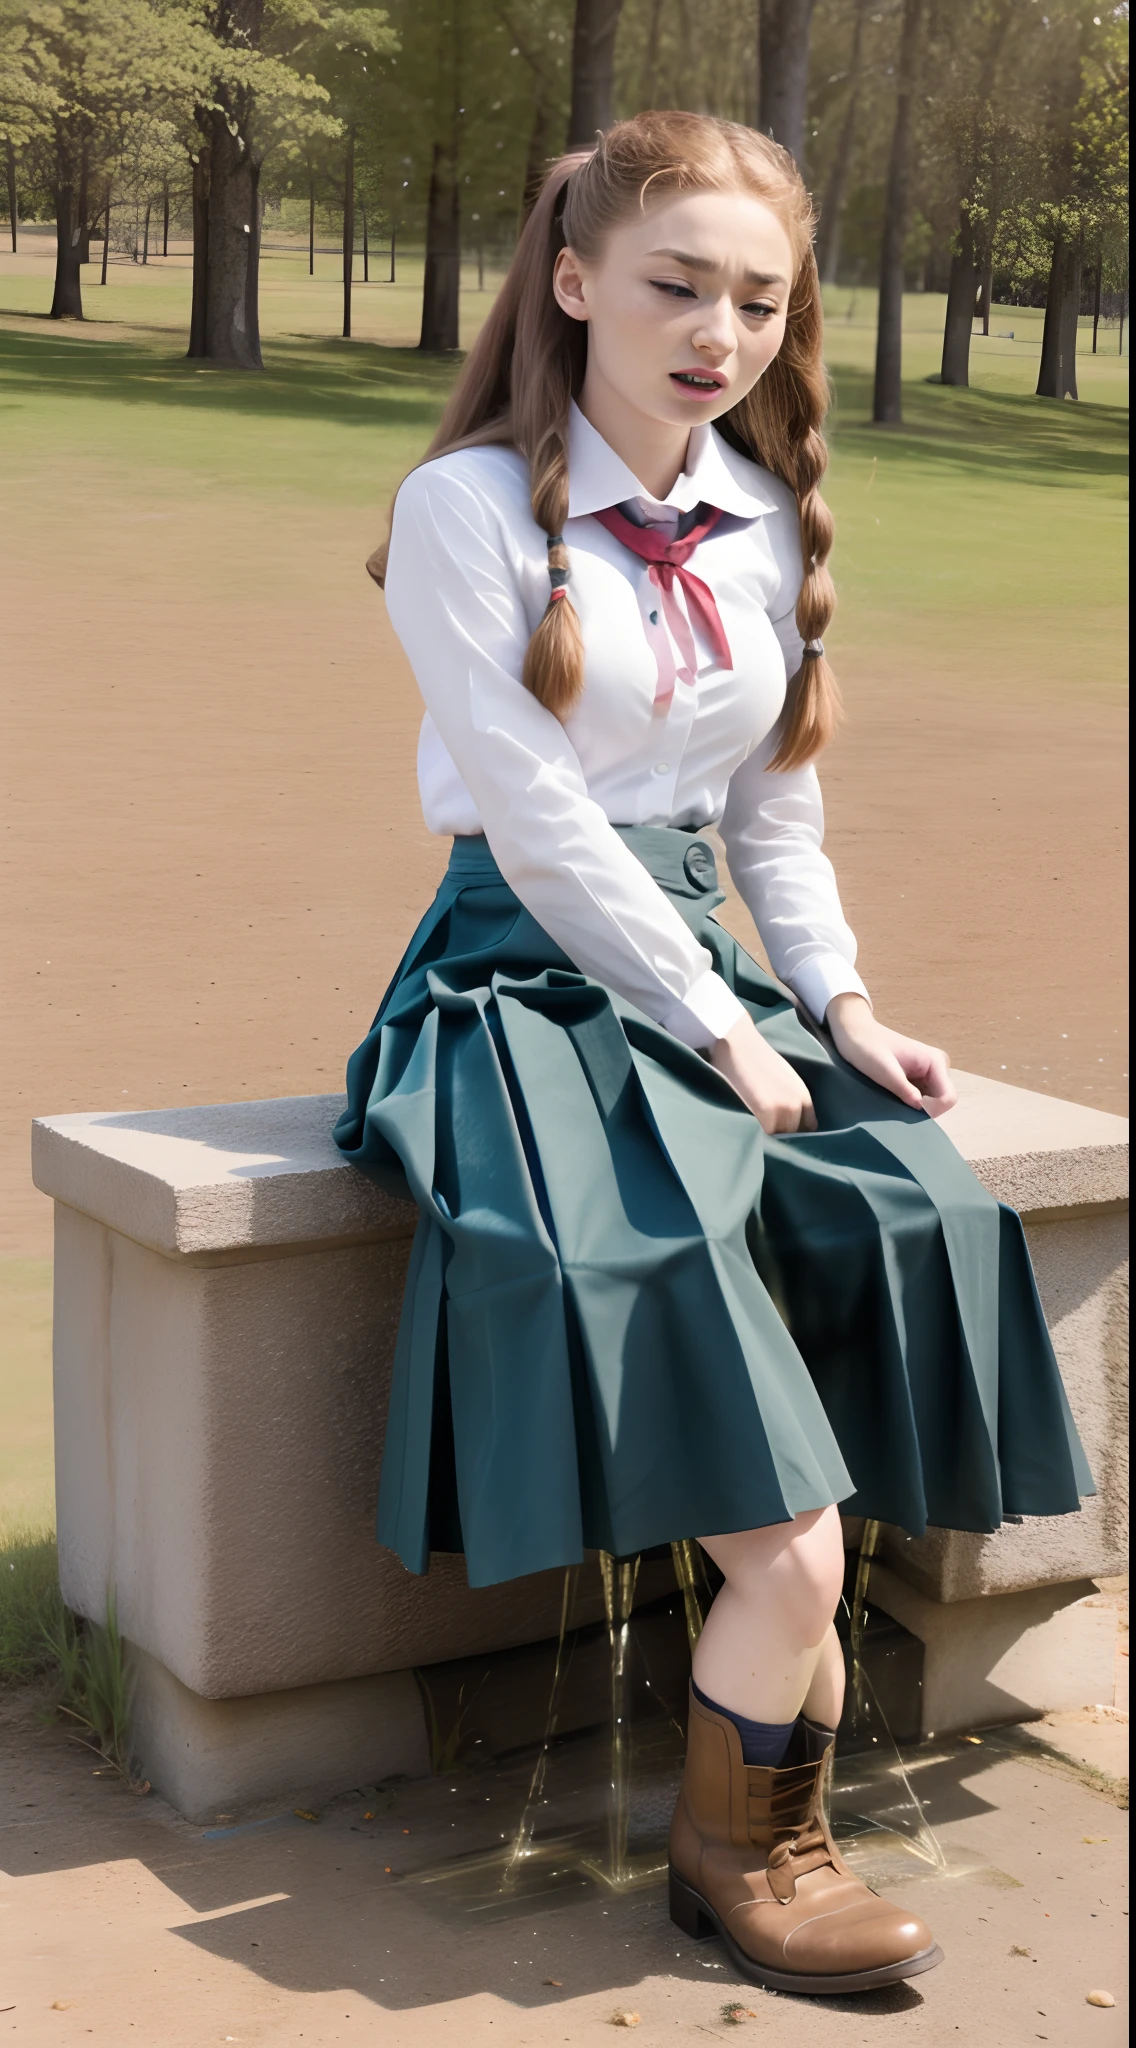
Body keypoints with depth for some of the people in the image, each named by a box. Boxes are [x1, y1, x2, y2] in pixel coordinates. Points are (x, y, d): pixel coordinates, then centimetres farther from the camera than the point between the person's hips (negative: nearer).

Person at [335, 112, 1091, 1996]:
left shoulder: (769, 524, 11)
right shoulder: (472, 507, -8)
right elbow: (538, 822, -14)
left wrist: (839, 1004, 2)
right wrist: (721, 1038, -15)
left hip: (714, 976, 6)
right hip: (534, 975, -6)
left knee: (917, 1217, -22)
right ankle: (743, 1844, -11)